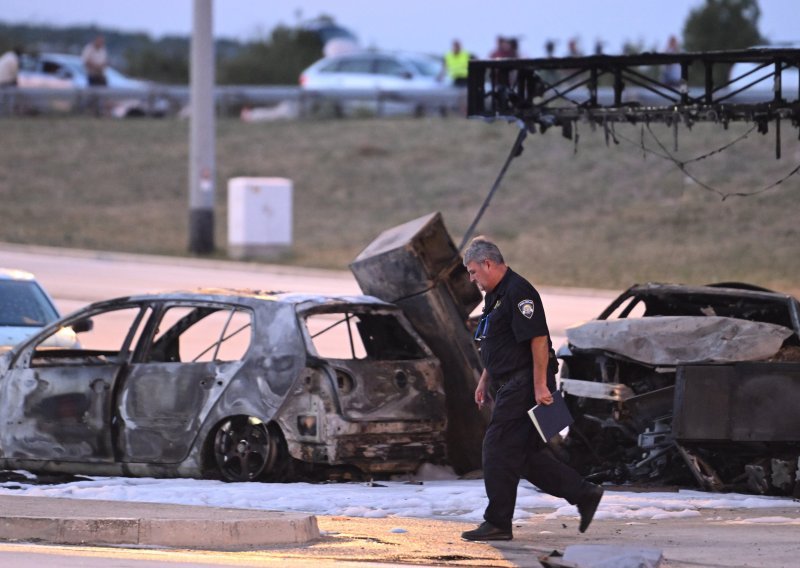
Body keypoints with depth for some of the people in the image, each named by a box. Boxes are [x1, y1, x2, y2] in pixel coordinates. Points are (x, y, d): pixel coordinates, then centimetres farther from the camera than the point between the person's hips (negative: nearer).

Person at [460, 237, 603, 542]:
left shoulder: (518, 293, -16)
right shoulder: (496, 295, 17)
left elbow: (539, 339, -21)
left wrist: (540, 386, -24)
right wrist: (485, 380, 24)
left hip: (523, 385, -10)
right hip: (509, 385, 10)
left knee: (499, 449, -8)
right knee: (528, 454, 10)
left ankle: (498, 523, -2)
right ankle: (584, 494, 15)